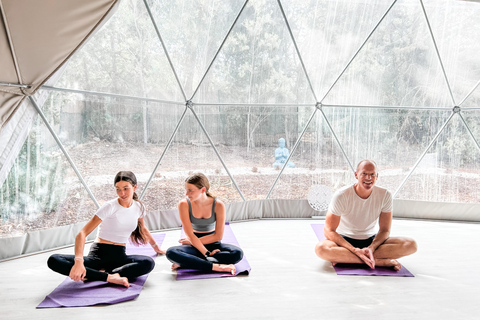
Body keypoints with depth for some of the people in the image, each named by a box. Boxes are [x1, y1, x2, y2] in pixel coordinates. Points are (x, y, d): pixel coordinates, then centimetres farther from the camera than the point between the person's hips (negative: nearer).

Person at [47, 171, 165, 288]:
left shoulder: (139, 207, 5)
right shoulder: (110, 207, -11)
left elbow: (143, 229, 28)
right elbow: (82, 233, -19)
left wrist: (156, 247, 37)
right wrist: (79, 261, -34)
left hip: (119, 256, 3)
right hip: (98, 254, -3)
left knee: (148, 263, -31)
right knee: (53, 261, -27)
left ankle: (92, 275, -27)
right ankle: (109, 277, -36)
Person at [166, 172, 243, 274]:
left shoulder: (218, 205, -14)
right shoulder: (184, 205, -14)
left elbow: (218, 236, -11)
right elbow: (190, 235, -16)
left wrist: (192, 242, -10)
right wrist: (207, 253, -24)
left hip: (212, 243, 1)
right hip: (194, 245, 0)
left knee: (238, 253, -29)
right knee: (171, 253, -31)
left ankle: (184, 263, -28)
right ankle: (215, 267, -35)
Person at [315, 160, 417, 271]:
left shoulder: (385, 195, -9)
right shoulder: (341, 196, -18)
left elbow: (384, 230, -4)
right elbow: (329, 231, -18)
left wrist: (371, 248, -24)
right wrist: (356, 251, -29)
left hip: (372, 241, 4)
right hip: (345, 240, -3)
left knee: (411, 244, -21)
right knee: (321, 248, -36)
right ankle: (379, 261, -29)